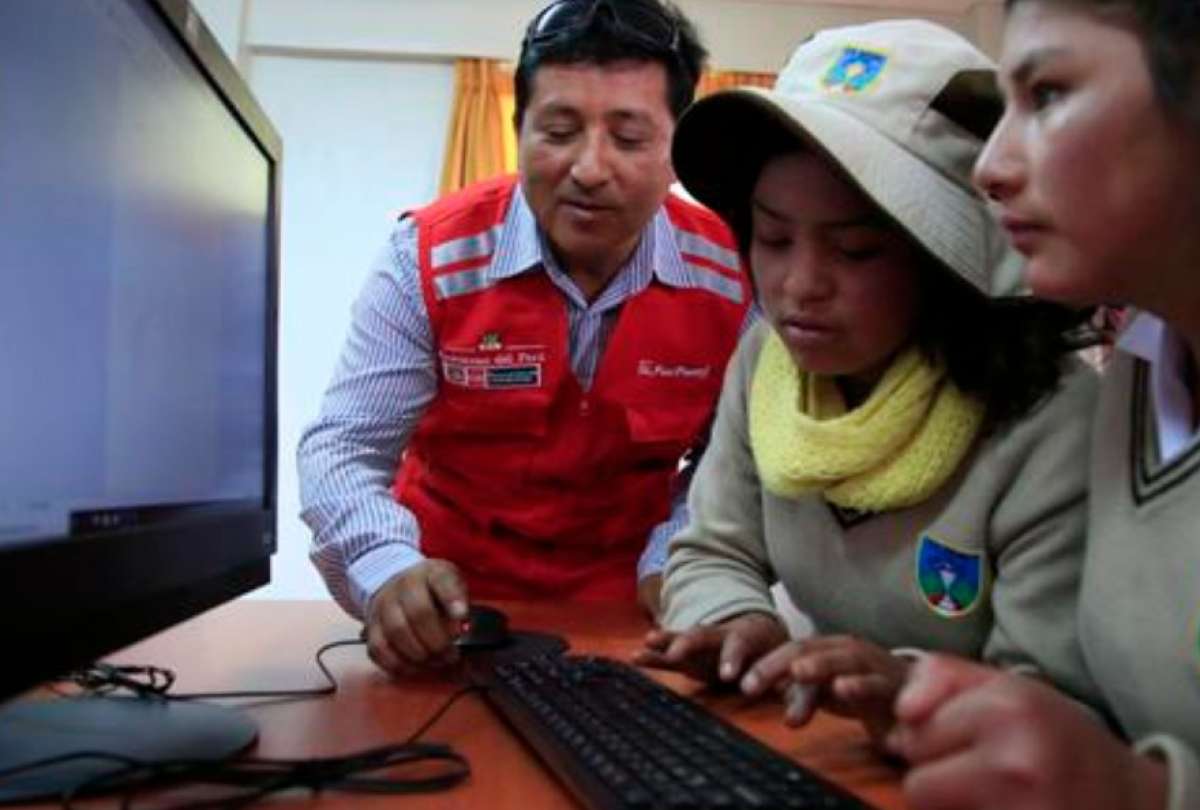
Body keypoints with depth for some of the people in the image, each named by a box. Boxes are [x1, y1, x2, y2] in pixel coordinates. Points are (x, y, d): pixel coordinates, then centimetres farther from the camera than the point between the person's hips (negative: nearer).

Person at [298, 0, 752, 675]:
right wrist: (389, 572, -32)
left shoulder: (733, 277, -9)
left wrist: (673, 563, -13)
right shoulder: (430, 258, -13)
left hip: (624, 613, -1)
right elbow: (344, 447, -14)